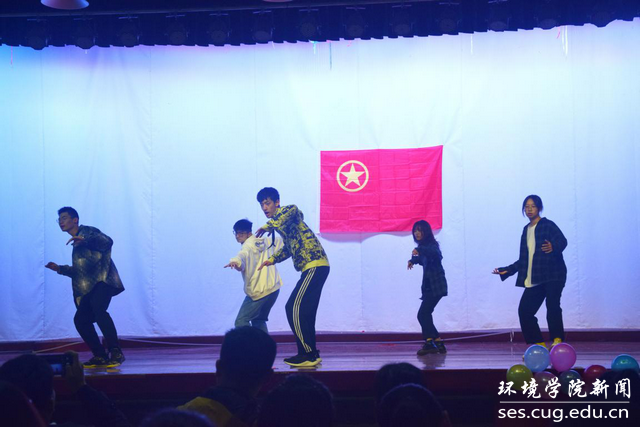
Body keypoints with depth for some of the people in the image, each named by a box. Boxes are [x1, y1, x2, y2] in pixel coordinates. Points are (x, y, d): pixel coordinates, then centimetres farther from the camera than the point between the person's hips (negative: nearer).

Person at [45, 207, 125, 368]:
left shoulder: (88, 231, 4)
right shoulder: (75, 244, 27)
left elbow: (107, 241, -16)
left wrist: (85, 240, -29)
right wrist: (59, 269, 21)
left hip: (104, 280, -8)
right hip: (89, 288, 8)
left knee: (98, 309, -29)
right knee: (80, 319, -3)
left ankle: (116, 353, -23)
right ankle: (100, 356, 7)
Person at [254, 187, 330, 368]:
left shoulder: (286, 212, -5)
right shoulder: (282, 224, 23)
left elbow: (292, 210, -32)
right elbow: (288, 247, 37)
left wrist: (268, 225, -29)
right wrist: (272, 259, 24)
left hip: (314, 265, -10)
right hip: (314, 267, 10)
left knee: (295, 308, -11)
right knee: (304, 311, 13)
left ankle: (309, 355, -8)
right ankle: (310, 353, 19)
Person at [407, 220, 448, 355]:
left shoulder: (432, 245, -11)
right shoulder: (422, 246, 15)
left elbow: (436, 254, -36)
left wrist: (419, 250, -48)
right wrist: (413, 260, 22)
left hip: (436, 286, -10)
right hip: (429, 287, 10)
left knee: (422, 314, -16)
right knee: (425, 315, 11)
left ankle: (429, 343, -16)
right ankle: (438, 343, 17)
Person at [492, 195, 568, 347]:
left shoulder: (548, 225, -1)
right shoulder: (526, 230, 18)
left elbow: (562, 241, -20)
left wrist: (553, 247, -41)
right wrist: (507, 270, 21)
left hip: (552, 276, -6)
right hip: (534, 280, 7)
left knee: (552, 306, -23)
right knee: (524, 310, -2)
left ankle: (557, 339, -14)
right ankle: (540, 345, 8)